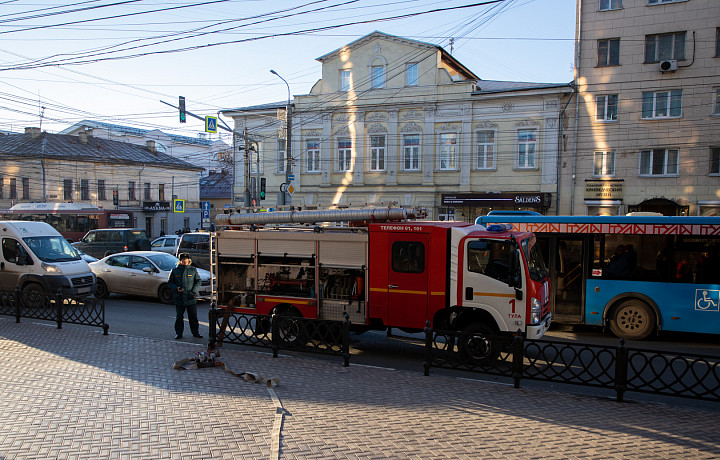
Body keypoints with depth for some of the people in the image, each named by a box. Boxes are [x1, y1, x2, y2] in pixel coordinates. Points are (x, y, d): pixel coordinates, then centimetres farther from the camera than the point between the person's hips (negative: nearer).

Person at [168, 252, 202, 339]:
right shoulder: (175, 271, 6)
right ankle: (178, 333, 17)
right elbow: (170, 283, 8)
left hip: (191, 299, 0)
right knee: (179, 317, 6)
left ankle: (195, 332, 17)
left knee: (193, 317, 6)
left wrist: (194, 291, -8)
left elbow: (198, 281, 7)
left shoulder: (193, 270, 6)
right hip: (179, 299, 0)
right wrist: (176, 288, -12)